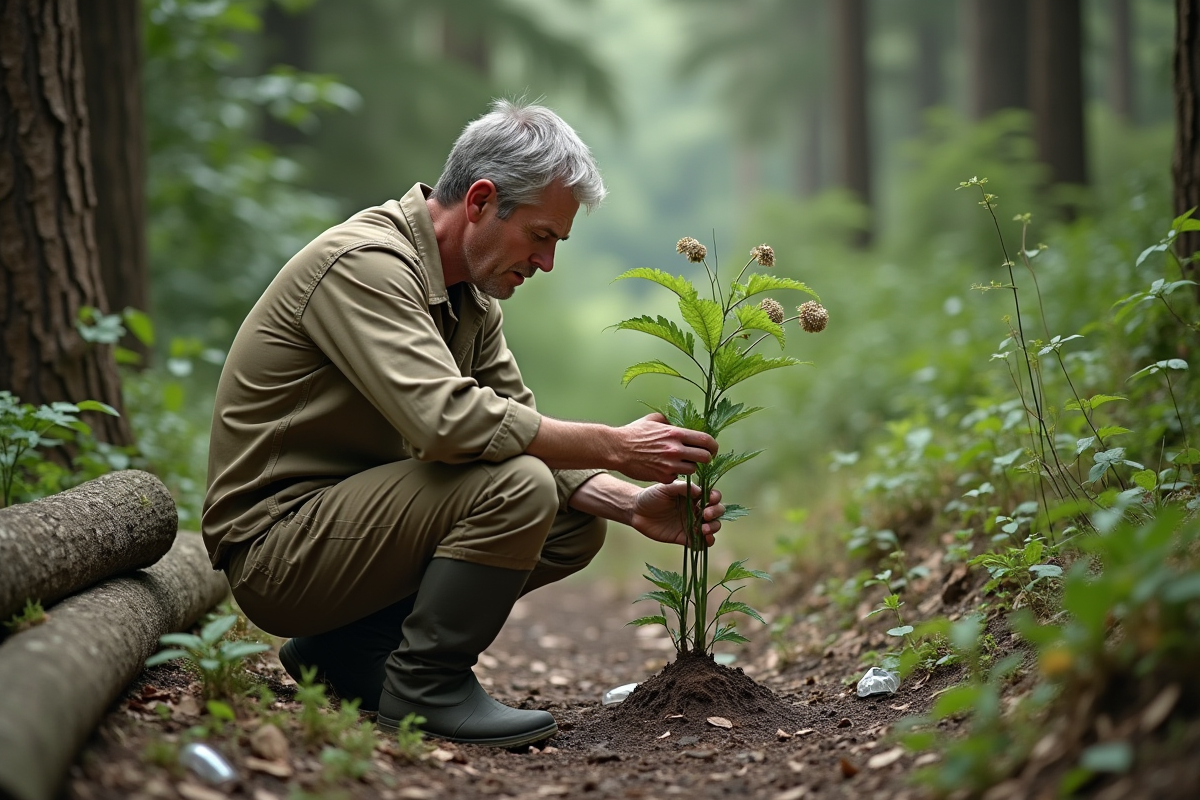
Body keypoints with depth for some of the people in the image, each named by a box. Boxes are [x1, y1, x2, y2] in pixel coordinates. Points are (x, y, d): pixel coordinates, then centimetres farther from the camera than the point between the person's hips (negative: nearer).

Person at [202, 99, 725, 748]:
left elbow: (517, 428, 7)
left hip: (349, 514, 10)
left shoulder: (471, 295, 9)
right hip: (275, 544, -10)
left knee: (576, 526, 5)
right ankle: (425, 689, -9)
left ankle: (346, 649, 8)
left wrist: (630, 505, -9)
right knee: (514, 486, -27)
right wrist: (615, 446, -25)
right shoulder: (365, 263, -21)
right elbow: (449, 420, -33)